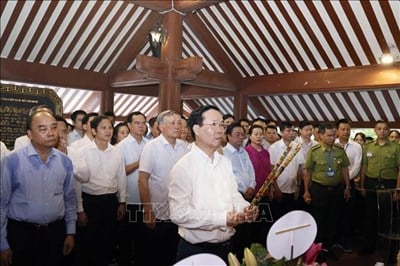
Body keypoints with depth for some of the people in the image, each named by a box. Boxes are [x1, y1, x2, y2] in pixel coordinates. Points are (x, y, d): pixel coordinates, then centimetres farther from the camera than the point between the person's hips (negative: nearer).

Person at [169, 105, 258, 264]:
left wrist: (246, 208, -12)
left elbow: (234, 194, 10)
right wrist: (222, 218, -26)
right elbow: (178, 213, -23)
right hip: (195, 251, -6)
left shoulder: (225, 162, 6)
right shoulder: (183, 167, -17)